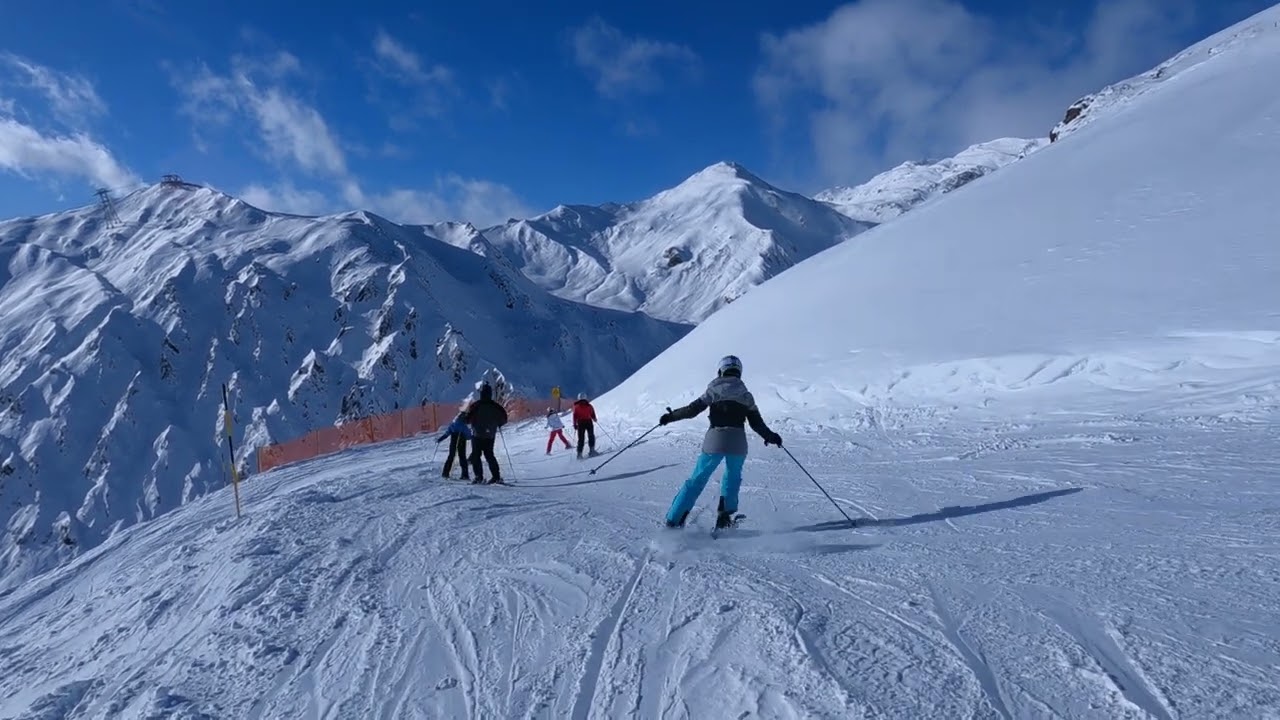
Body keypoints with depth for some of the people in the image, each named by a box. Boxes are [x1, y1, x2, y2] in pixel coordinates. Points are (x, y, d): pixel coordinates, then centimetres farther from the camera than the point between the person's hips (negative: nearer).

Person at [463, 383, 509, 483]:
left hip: (477, 434, -4)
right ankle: (496, 476, 8)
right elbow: (504, 418, 3)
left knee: (476, 455, 4)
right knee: (489, 455, 14)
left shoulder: (475, 405, -11)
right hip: (490, 435, 4)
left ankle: (479, 476, -8)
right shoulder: (496, 406, 0)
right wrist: (498, 424, 20)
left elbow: (468, 418, -13)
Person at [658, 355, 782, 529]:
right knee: (733, 476, 25)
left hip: (714, 440, -1)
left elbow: (692, 409, 2)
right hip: (738, 442, 1)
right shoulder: (746, 395, 11)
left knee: (698, 478, 7)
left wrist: (670, 417, 12)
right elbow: (757, 423, 10)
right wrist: (770, 436, 21)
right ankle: (725, 513, 12)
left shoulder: (714, 391, 5)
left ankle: (674, 518, 5)